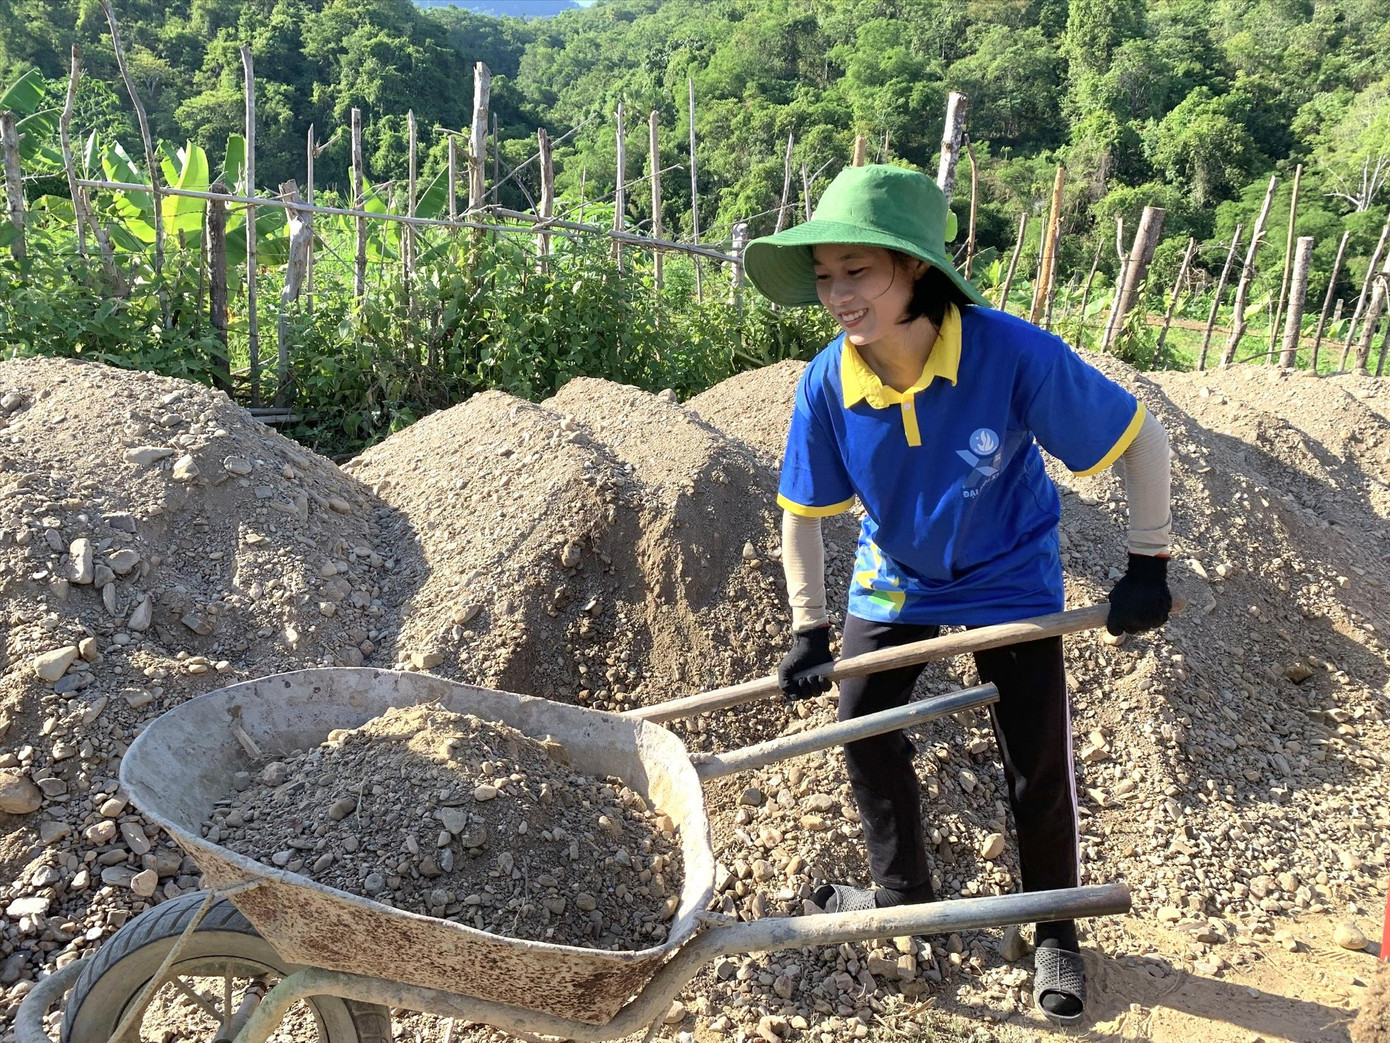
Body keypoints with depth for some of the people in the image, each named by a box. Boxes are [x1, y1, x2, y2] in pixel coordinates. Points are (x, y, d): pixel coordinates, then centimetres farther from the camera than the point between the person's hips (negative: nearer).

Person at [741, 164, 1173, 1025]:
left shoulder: (1014, 355, -34)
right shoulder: (827, 383, -25)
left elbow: (1140, 436, -19)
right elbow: (803, 512, -9)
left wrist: (1148, 564, -16)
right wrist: (809, 630, -10)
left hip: (1009, 578, -3)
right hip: (894, 576, 3)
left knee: (1039, 766, 1)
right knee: (864, 731, 8)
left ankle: (1057, 933, 28)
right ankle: (903, 890, 35)